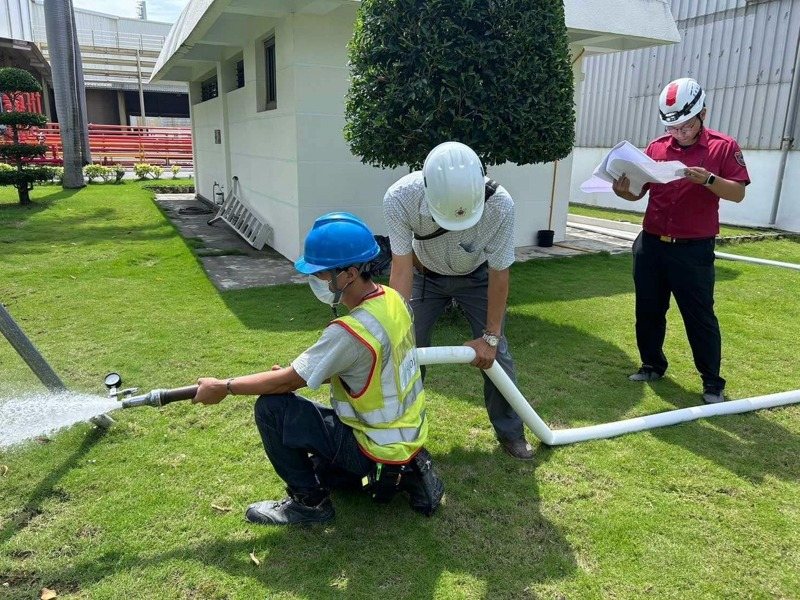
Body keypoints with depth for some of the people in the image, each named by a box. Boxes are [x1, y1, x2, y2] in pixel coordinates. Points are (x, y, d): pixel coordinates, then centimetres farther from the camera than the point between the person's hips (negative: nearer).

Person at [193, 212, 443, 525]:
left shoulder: (351, 331, -31)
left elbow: (287, 382, -19)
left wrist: (223, 387, -6)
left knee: (271, 408, -11)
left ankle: (310, 502, 4)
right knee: (319, 467, 29)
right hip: (407, 435, 9)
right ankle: (405, 472, 16)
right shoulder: (392, 299, -4)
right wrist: (295, 372, 5)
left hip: (380, 447, -9)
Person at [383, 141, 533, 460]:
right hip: (426, 274, 1)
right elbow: (401, 268, -31)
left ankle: (510, 432, 20)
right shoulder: (400, 198, -36)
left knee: (496, 354, -2)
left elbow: (499, 274, -24)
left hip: (477, 276, 0)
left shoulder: (500, 204, -36)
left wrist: (490, 336, -18)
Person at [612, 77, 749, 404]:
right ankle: (652, 365, 30)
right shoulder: (656, 147, 7)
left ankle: (712, 382, 14)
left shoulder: (723, 146, -3)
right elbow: (639, 191, 9)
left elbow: (738, 193, -7)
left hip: (694, 250, -4)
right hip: (650, 245, 4)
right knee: (648, 311, 13)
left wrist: (708, 179, -24)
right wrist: (623, 190, -13)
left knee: (700, 317, 2)